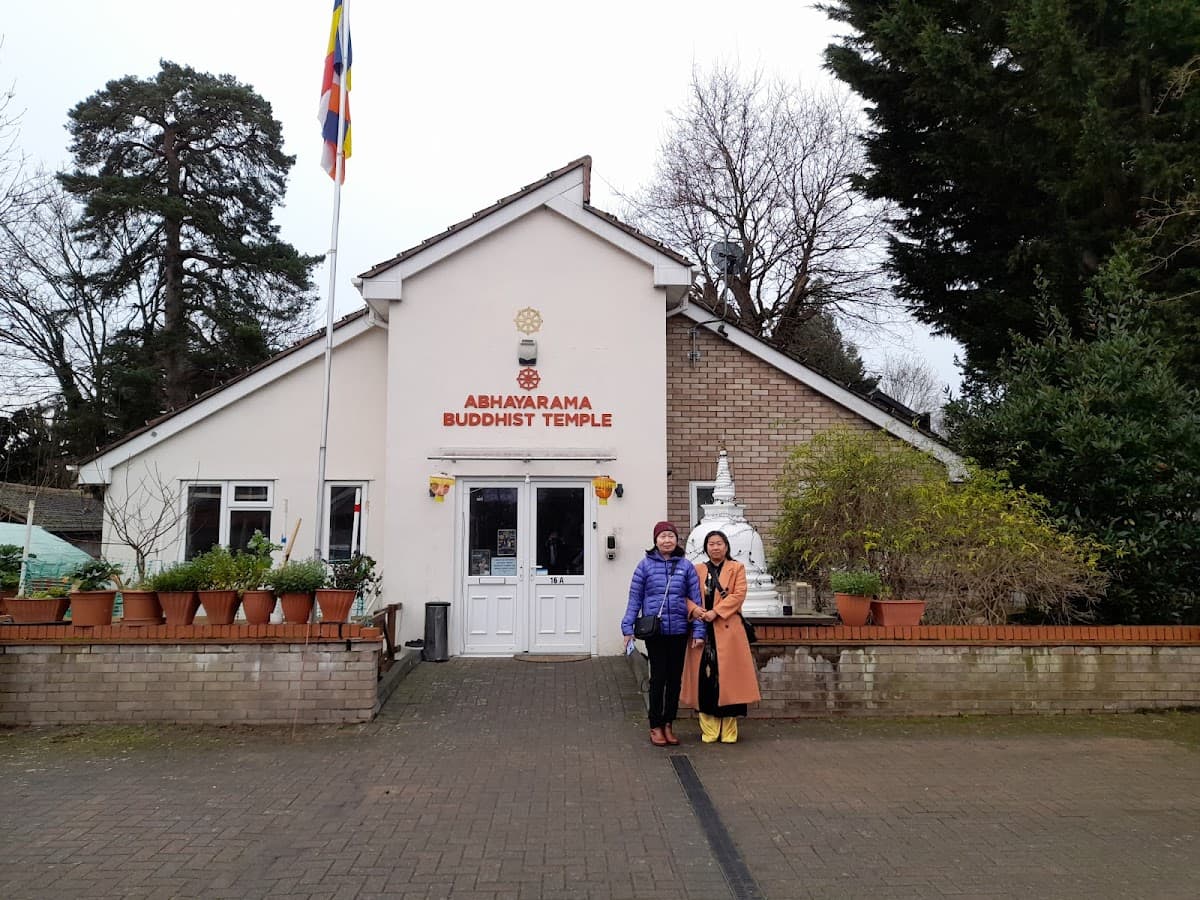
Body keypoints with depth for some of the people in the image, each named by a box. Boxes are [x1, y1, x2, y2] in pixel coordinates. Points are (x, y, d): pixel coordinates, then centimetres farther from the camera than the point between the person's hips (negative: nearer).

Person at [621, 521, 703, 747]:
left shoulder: (686, 566, 3)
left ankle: (669, 725, 23)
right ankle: (656, 726, 16)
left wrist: (698, 630, -1)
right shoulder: (645, 564, -1)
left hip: (679, 630, 2)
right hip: (655, 631, -2)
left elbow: (695, 599, 4)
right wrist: (628, 628, -2)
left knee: (675, 678, 10)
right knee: (658, 678, 3)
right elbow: (635, 598, 1)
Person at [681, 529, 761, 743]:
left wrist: (715, 612, -15)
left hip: (728, 630, -2)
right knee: (705, 676, 0)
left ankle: (728, 731, 7)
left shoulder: (736, 568, 7)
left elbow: (739, 594, -5)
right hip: (703, 629, 2)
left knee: (727, 676, -2)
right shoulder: (698, 570, 14)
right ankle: (709, 729, 8)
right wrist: (694, 609, -15)